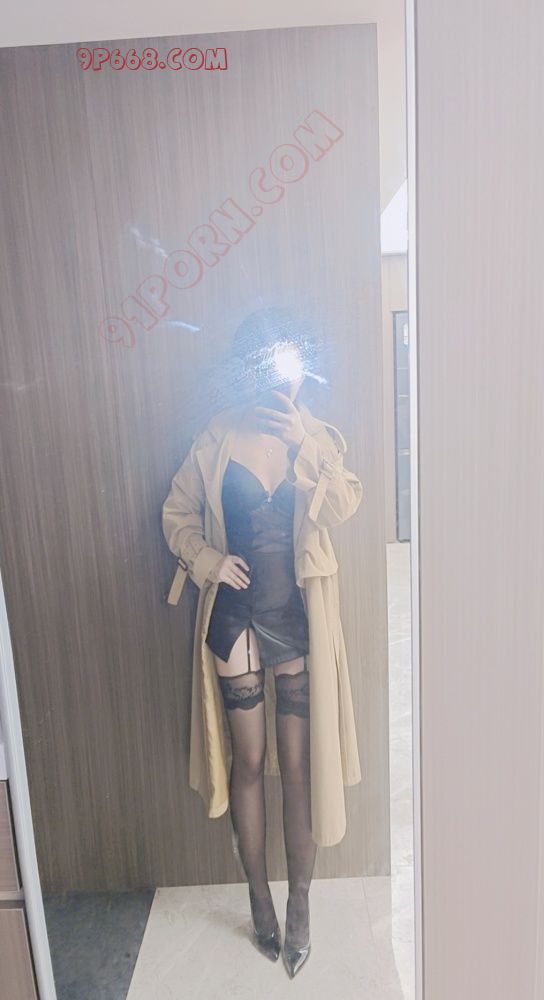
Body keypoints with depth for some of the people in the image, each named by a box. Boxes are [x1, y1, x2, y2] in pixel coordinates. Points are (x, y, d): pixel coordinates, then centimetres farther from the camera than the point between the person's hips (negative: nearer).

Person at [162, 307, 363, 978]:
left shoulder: (318, 439, 0)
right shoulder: (217, 438, -1)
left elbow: (342, 508, -17)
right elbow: (177, 513, 6)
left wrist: (302, 437, -24)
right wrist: (208, 560, -10)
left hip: (298, 619, 0)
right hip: (236, 616, 0)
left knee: (299, 766, 11)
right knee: (248, 763, 14)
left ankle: (299, 906, 34)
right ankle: (259, 899, 37)